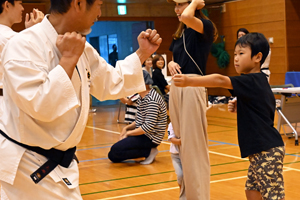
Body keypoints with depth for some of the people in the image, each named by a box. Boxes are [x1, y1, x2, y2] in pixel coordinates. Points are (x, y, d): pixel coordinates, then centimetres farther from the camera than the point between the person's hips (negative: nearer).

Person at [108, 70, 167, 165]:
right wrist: (126, 128, 1)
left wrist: (128, 133, -16)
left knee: (115, 150, -21)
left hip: (150, 137, -10)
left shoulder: (152, 100, -21)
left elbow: (148, 127, -26)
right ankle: (148, 150, 7)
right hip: (143, 134, 10)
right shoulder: (142, 98, 12)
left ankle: (149, 151, -9)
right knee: (112, 156, 6)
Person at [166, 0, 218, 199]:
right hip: (176, 87, 8)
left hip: (193, 87, -8)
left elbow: (186, 17, -27)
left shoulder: (206, 27, -6)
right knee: (182, 143, 13)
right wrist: (171, 64, 2)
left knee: (194, 144, -6)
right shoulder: (179, 33, 17)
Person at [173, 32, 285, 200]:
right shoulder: (260, 81, 14)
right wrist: (240, 109, 11)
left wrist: (189, 81, -40)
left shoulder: (252, 81, -16)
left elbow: (220, 81, -31)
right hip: (262, 149, 10)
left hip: (267, 150, -10)